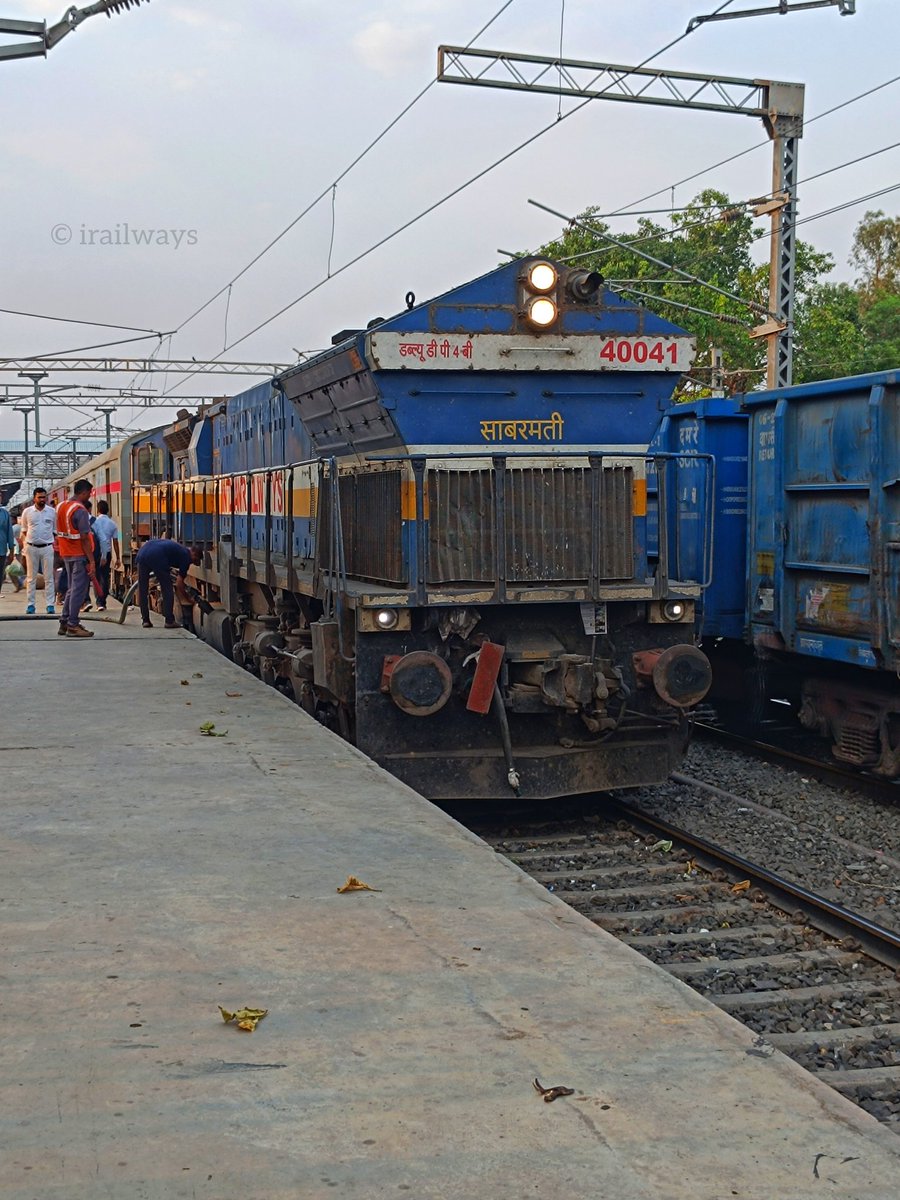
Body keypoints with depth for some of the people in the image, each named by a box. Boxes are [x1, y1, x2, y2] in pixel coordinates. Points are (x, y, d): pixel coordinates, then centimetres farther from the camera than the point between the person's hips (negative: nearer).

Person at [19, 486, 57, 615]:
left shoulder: (52, 512, 4)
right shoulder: (27, 512, 4)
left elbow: (55, 531, 11)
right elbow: (23, 531, 11)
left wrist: (55, 544, 3)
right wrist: (24, 545, 2)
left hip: (47, 547, 0)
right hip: (31, 547, 0)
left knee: (49, 577, 0)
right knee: (31, 577, 5)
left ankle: (50, 604, 2)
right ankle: (30, 604, 9)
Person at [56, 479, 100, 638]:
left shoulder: (61, 507, 10)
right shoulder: (80, 510, -17)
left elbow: (59, 532, 15)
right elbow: (84, 538, -19)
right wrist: (91, 561, -18)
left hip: (66, 553, 9)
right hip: (79, 555, -9)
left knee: (72, 589, 17)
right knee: (79, 591, -3)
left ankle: (64, 623, 19)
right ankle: (73, 626, -2)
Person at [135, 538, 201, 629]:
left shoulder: (179, 549, 32)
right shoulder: (186, 556, 11)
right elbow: (179, 584, 9)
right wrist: (189, 600, 20)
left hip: (142, 552, 7)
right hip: (156, 556, -7)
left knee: (142, 589, 16)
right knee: (167, 589, 8)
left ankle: (145, 620, 20)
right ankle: (169, 621, 9)